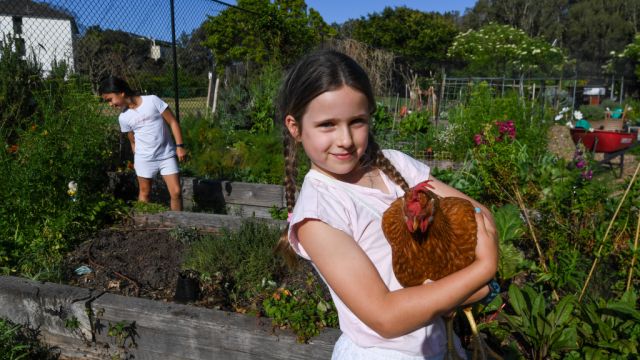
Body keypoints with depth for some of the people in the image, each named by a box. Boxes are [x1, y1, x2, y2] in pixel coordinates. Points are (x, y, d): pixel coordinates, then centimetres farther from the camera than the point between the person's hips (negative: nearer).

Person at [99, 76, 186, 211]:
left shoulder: (152, 100, -10)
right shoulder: (123, 118, -1)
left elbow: (173, 122, -8)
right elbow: (133, 141, 12)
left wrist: (179, 146, -12)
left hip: (167, 155, -2)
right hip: (144, 159, 2)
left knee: (176, 192, -4)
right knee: (144, 192, 12)